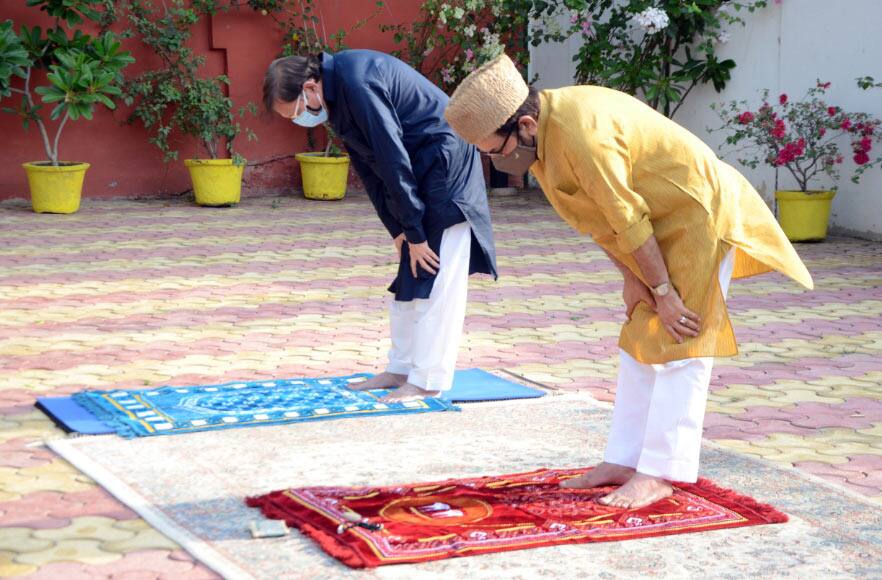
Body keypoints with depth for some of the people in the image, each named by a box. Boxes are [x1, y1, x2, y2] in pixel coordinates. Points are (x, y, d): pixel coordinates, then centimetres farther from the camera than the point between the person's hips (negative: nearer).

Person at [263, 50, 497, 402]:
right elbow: (369, 165, 9)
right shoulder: (336, 92, 5)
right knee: (408, 278, 13)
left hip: (445, 164, -10)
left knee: (434, 278, -9)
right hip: (420, 169, 10)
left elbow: (393, 159, -24)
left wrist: (414, 233, -18)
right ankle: (402, 369, 19)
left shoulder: (357, 85, -25)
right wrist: (398, 229, 5)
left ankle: (429, 381, -5)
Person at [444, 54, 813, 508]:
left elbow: (629, 219, -26)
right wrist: (632, 279, 0)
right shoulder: (542, 132, -3)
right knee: (639, 344, 11)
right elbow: (599, 215, 3)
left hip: (699, 217, -10)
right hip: (663, 226, 10)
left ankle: (659, 473, -4)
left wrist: (663, 291, -17)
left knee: (678, 347, -8)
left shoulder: (581, 134, -32)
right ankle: (624, 460, 17)